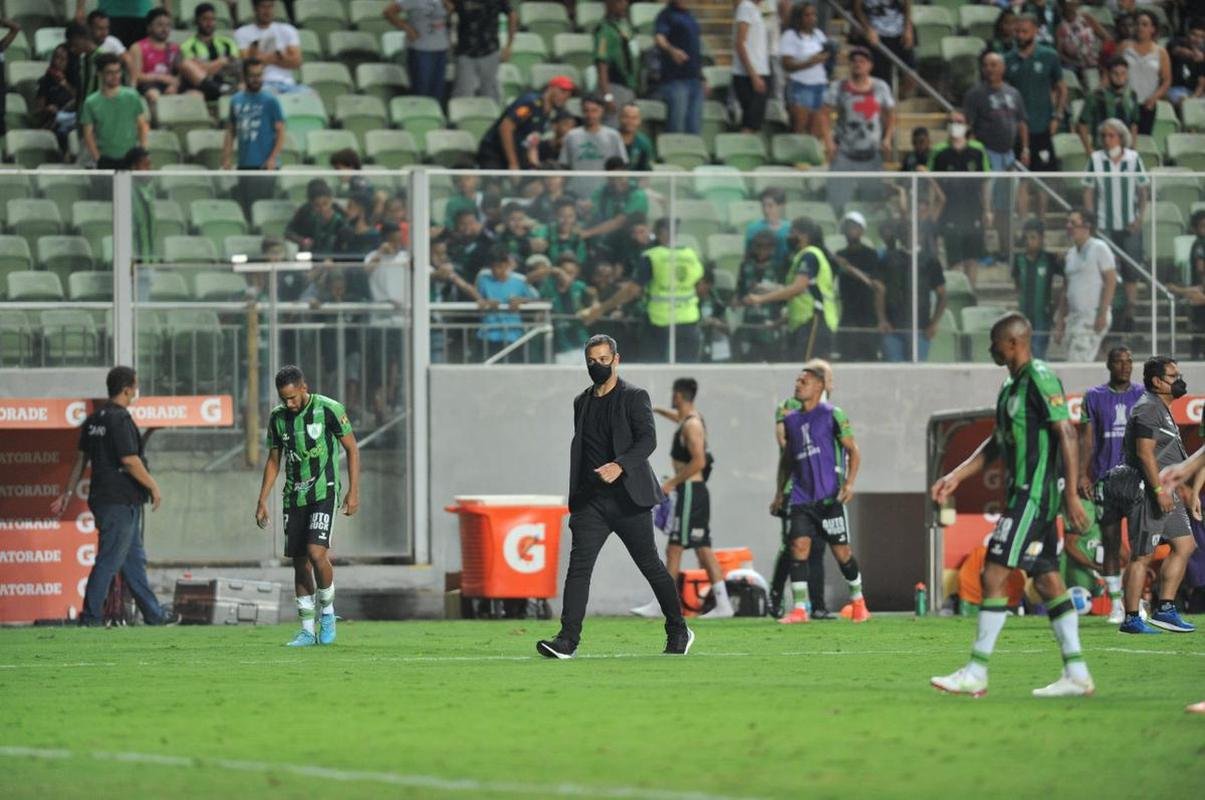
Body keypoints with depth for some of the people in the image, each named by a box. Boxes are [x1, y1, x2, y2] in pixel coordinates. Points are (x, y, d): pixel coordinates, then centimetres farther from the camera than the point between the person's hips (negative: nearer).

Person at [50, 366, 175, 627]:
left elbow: (81, 458, 16)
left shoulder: (93, 419, 12)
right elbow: (129, 461, -21)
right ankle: (91, 617, -4)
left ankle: (153, 614, 19)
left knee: (135, 559, 14)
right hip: (121, 501, -10)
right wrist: (153, 487, -11)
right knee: (109, 560, -6)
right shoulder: (120, 419, -16)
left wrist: (68, 493, 19)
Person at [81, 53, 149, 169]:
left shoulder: (132, 97, 4)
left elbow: (142, 126, 7)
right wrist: (97, 158, -7)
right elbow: (88, 135, 3)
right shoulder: (91, 103, 2)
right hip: (106, 160, -1)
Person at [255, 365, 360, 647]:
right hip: (294, 497, 5)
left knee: (316, 553, -20)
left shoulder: (329, 410, -9)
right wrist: (262, 501, 10)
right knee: (300, 562, 3)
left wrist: (353, 492, -8)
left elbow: (352, 449, -3)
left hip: (324, 493, -5)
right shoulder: (277, 418, 5)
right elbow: (273, 461, 15)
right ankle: (307, 629, 9)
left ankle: (327, 610, 3)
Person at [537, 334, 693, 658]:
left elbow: (648, 440, -13)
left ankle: (678, 632, 22)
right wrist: (574, 498, 19)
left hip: (628, 498, -4)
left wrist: (619, 466, -30)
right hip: (591, 500, 4)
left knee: (650, 565, 5)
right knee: (578, 565, -10)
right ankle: (567, 639, -16)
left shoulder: (634, 397, -2)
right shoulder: (581, 402, 15)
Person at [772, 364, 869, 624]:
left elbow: (853, 451, -3)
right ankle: (799, 609, -9)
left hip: (829, 496, -4)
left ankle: (858, 602, 20)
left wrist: (849, 483, -15)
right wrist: (779, 493, 18)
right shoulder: (791, 420, 13)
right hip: (801, 497, 4)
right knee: (798, 546, -9)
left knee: (841, 550, 1)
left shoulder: (832, 415, -4)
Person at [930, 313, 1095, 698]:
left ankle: (976, 673, -8)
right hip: (1024, 494, 10)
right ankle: (1076, 673, 9)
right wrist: (956, 476, 21)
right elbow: (997, 443, 25)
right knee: (1047, 578, 8)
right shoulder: (1011, 385, 17)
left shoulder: (1040, 379, -13)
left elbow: (1067, 435, -18)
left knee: (995, 573, -10)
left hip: (1034, 494, -10)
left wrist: (1071, 496, -22)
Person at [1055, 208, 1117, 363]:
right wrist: (1059, 322, 15)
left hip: (1093, 315, -8)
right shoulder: (1070, 253, 18)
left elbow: (1111, 281, -9)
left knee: (1077, 361, -17)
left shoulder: (1099, 248, -4)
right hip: (1074, 315, 8)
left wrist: (1102, 314, -17)